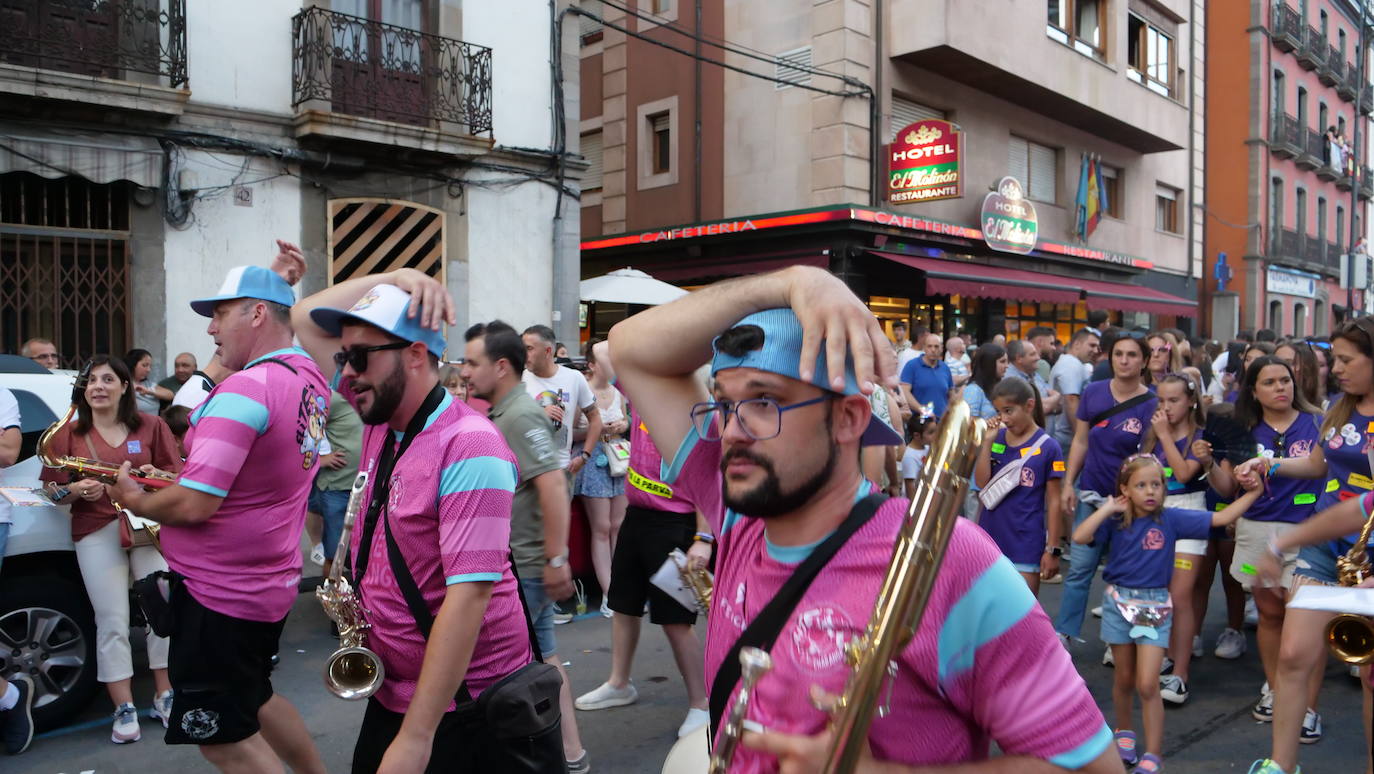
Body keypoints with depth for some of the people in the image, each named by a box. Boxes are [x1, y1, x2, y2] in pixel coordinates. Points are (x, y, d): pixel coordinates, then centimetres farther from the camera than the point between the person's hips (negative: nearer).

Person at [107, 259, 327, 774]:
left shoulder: (244, 389, -23)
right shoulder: (310, 379, 3)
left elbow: (194, 505, -26)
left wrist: (137, 501, -7)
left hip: (220, 594, -9)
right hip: (271, 582, 9)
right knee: (253, 698, 28)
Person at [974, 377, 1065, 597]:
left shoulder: (1047, 447, -8)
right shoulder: (996, 437, 2)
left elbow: (1054, 501, -6)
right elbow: (981, 483, -5)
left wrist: (1053, 549, -6)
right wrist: (987, 442, -11)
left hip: (1025, 546, -4)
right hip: (990, 538, 4)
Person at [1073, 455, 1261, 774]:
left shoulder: (1171, 519, -5)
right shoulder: (1115, 521, -5)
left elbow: (1220, 518, -6)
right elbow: (1079, 537, -20)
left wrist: (1254, 492, -11)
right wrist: (1107, 509, -15)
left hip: (1155, 606, -1)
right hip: (1118, 602, 1)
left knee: (1148, 685, -6)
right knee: (1124, 679, 15)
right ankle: (1124, 734, 36)